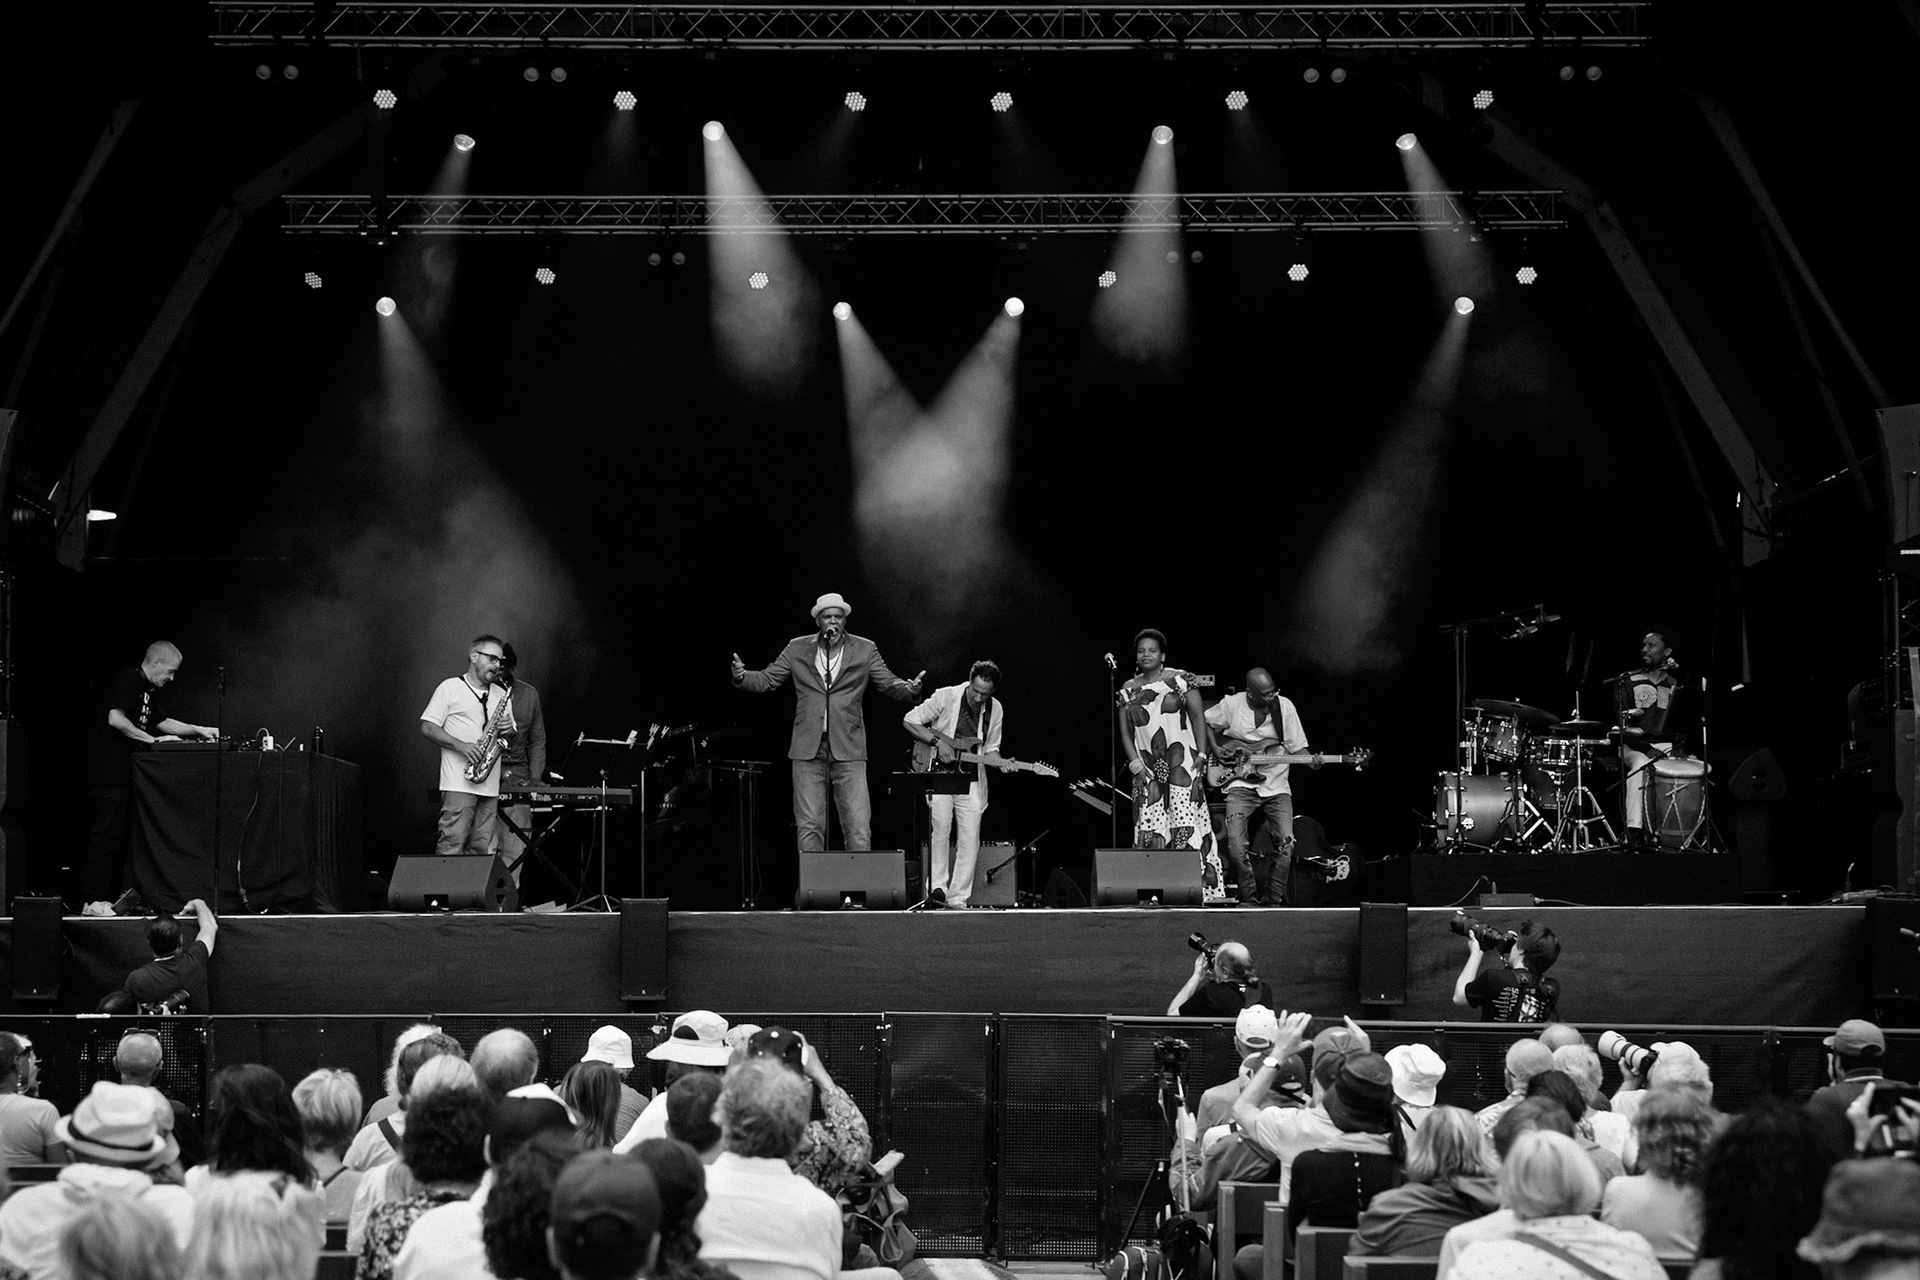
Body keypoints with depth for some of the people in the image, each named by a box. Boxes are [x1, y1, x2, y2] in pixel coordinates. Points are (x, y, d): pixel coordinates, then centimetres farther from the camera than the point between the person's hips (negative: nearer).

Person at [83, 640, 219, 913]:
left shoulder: (148, 690, 18)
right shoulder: (127, 680, -13)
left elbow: (163, 722, 28)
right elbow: (115, 719, -23)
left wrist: (198, 730, 19)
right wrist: (153, 739, -19)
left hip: (125, 775, 10)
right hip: (109, 773, -10)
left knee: (122, 837, 10)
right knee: (106, 836, -9)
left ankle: (113, 897, 13)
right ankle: (93, 901, -6)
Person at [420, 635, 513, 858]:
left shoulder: (501, 695, 19)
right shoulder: (450, 688, 1)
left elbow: (511, 738, 24)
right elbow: (427, 728, -4)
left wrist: (508, 730, -1)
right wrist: (461, 745, -16)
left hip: (490, 787, 6)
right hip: (459, 784, -6)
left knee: (481, 849, 2)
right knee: (452, 846, -13)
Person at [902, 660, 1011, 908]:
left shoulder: (995, 710, 4)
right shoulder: (946, 697, -9)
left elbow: (990, 749, 13)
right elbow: (910, 721, -6)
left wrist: (999, 762, -9)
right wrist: (937, 742, -16)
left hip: (971, 781, 4)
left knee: (969, 840, -2)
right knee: (941, 827, -18)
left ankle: (957, 898, 2)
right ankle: (936, 886, -13)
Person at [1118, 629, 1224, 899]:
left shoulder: (1180, 680, 3)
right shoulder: (1129, 690, 14)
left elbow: (1198, 717, 0)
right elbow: (1125, 730, 13)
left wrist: (1201, 754, -9)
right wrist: (1133, 760, -1)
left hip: (1182, 764, -4)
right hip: (1147, 769, 4)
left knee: (1187, 823, -11)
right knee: (1149, 829, -4)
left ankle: (1207, 888, -11)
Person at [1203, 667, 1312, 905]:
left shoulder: (1284, 706, -1)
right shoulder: (1231, 705, -4)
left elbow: (1298, 748, 2)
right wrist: (1217, 749, -2)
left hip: (1276, 786, 1)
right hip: (1242, 785, -1)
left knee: (1286, 844, -14)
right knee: (1235, 842, -20)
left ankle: (1273, 901, 1)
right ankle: (1248, 898, -4)